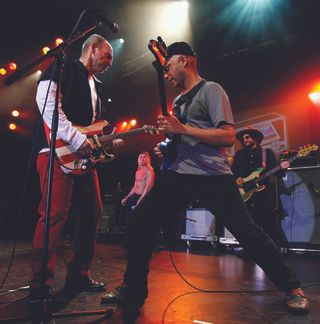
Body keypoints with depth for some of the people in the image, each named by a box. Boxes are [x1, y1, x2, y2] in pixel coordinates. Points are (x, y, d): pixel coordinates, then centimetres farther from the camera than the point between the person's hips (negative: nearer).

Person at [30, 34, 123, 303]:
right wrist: (76, 138, -21)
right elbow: (47, 102, -14)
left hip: (84, 156, 9)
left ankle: (78, 275, 18)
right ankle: (41, 285, -4)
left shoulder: (95, 86, 28)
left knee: (92, 213, 7)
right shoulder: (63, 68, 3)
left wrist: (108, 142, 12)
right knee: (55, 215, -13)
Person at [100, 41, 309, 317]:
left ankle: (292, 288, 19)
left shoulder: (210, 90, -2)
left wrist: (182, 129, -16)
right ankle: (133, 289, 12)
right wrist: (166, 148, 10)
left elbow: (228, 136, -14)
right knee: (141, 221, -3)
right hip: (180, 174, 7)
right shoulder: (178, 101, 22)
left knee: (247, 231, -3)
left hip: (212, 176, -6)